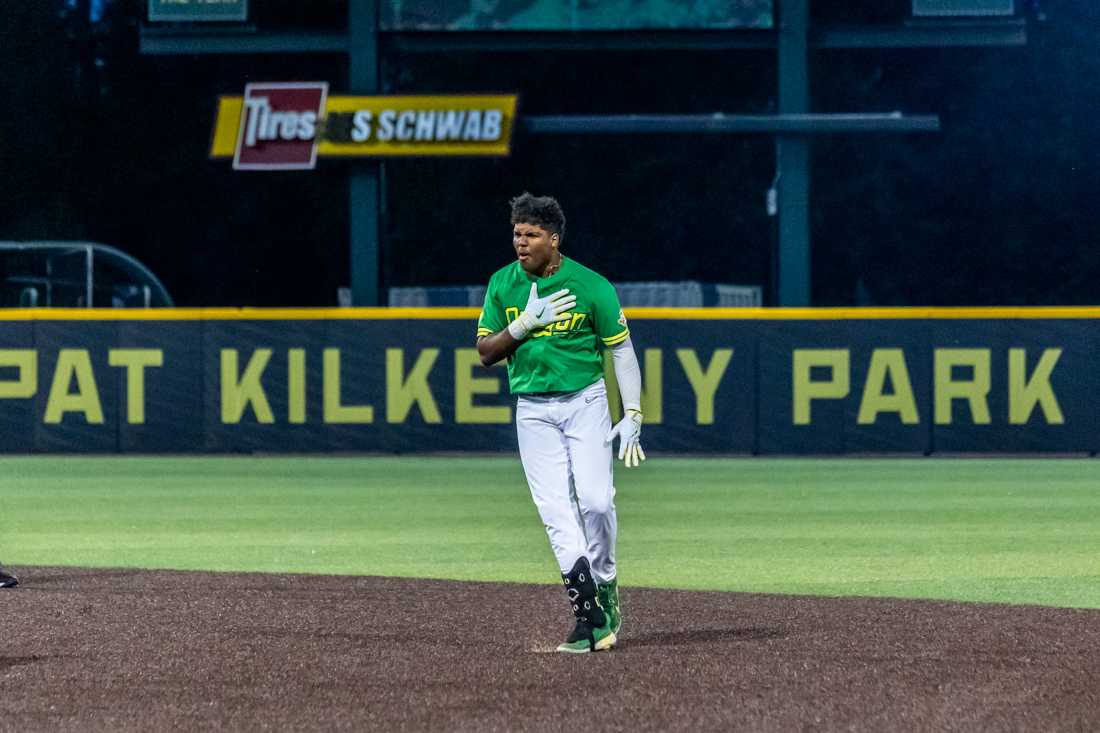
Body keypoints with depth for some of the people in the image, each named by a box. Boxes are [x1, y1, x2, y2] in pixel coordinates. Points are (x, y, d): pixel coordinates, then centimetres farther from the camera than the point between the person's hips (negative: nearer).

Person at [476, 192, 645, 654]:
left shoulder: (591, 286, -9)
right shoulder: (503, 284, 2)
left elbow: (622, 350, -4)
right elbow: (485, 353, 3)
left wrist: (632, 415, -11)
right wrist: (524, 323, -15)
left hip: (585, 402, -3)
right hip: (533, 410, 3)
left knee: (595, 500, -14)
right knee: (555, 508, -6)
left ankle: (603, 584, 11)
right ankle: (587, 612, -6)